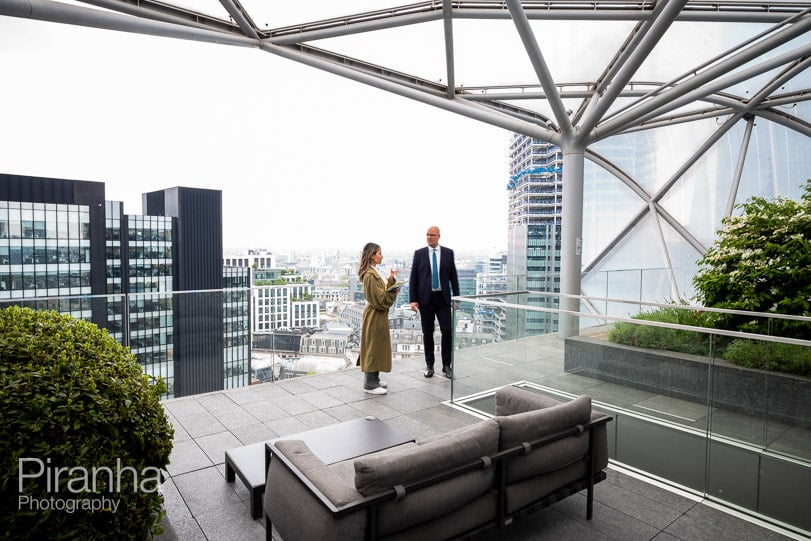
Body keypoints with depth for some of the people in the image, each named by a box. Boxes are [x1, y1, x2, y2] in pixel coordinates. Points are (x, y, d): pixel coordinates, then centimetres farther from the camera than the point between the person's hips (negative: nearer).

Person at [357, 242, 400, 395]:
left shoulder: (373, 273, 12)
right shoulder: (370, 275, -21)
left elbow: (381, 292, 14)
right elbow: (380, 299, -22)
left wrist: (390, 279, 8)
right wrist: (394, 291, -13)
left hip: (377, 315, 10)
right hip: (375, 316, -10)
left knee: (377, 348, 17)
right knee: (373, 348, -2)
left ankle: (373, 379, 28)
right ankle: (370, 385, 8)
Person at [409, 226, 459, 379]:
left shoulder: (448, 253, 5)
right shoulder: (419, 253, 3)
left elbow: (453, 276, 6)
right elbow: (413, 278, 1)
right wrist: (413, 300, -6)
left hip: (443, 298, 0)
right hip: (425, 298, 0)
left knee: (447, 331, -5)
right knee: (427, 333, 6)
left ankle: (446, 366, 8)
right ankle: (429, 365, 18)